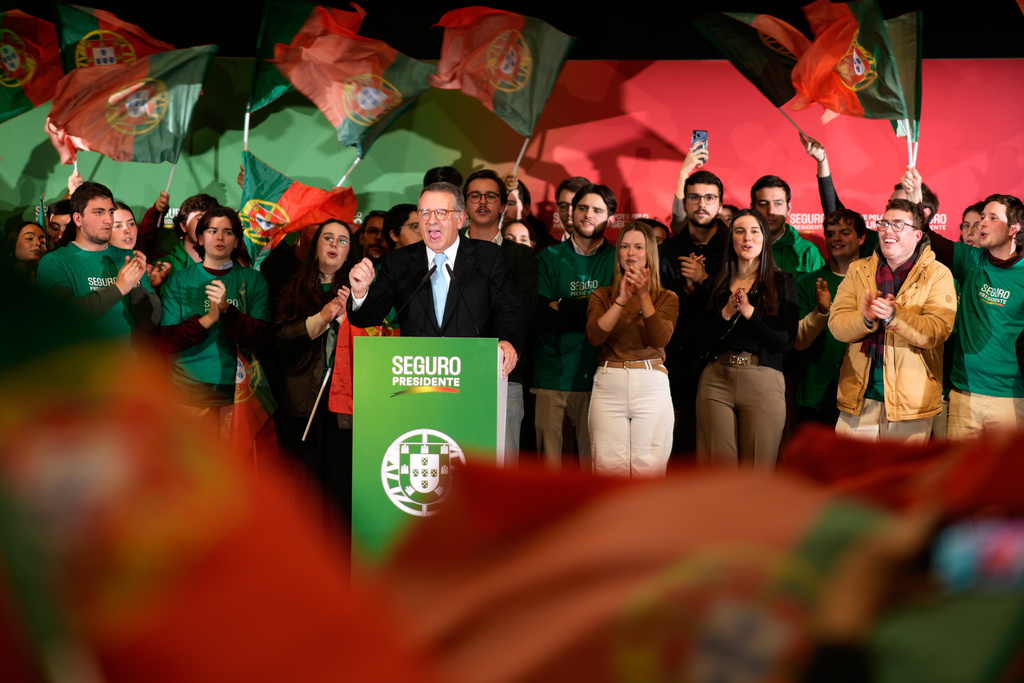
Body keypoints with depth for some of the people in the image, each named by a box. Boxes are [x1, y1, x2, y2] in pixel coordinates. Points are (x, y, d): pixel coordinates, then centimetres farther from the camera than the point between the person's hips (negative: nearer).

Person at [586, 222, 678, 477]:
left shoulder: (667, 298, 12)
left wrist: (643, 296, -14)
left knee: (648, 470, -6)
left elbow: (660, 339, -6)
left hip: (651, 386, -1)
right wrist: (622, 300, -12)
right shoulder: (602, 296, 14)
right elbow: (594, 336, -4)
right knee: (608, 468, -5)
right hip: (609, 385, 1)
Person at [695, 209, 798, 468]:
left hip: (763, 381, -2)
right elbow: (703, 342, 7)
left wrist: (750, 312, -10)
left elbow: (785, 342, -2)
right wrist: (726, 313, -7)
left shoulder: (781, 282, 7)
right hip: (716, 380, 2)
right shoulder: (716, 284, 14)